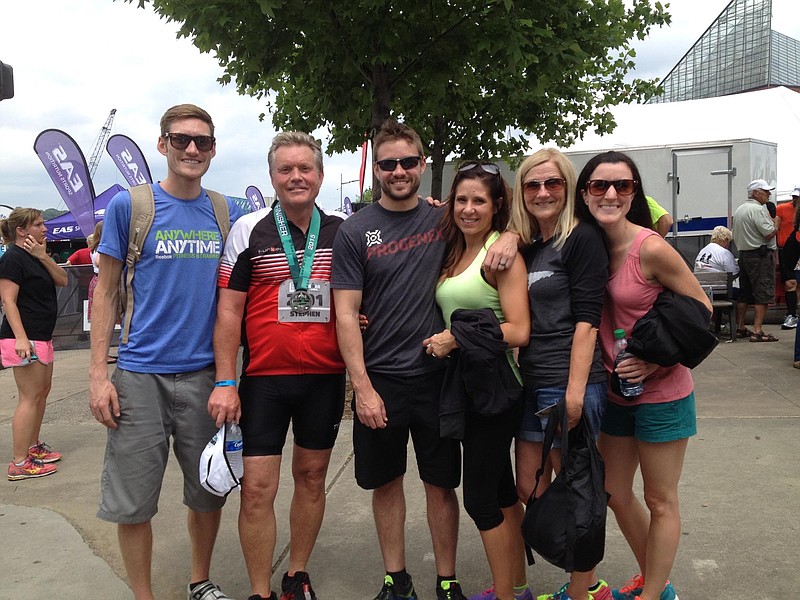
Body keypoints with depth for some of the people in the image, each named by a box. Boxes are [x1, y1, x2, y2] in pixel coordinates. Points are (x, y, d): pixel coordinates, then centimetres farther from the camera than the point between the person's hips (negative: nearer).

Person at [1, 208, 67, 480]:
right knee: (30, 397, -9)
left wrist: (43, 257, -7)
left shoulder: (35, 255, 16)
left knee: (43, 391, 17)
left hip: (42, 337, 10)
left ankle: (33, 446, 30)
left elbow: (62, 280, 7)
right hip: (25, 338, -10)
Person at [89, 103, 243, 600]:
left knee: (209, 491, 13)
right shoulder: (129, 205, -2)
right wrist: (99, 374, -5)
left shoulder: (227, 214, 5)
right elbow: (107, 291, 0)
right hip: (141, 374, -2)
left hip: (206, 373, 3)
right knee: (132, 500, 4)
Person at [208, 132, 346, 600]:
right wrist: (225, 382, -8)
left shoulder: (342, 232, 4)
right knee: (258, 488, -1)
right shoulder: (249, 230, -2)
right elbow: (228, 309, -3)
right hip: (263, 379, -2)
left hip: (326, 377, 3)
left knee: (312, 477, 14)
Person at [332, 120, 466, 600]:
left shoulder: (444, 220, 2)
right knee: (386, 482, 12)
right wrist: (363, 387, -11)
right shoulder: (355, 231, -2)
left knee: (442, 484, 9)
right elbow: (346, 315, -5)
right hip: (380, 380, 0)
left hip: (438, 375, 1)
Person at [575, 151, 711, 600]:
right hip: (615, 392, 6)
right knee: (615, 494, 17)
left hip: (661, 392, -6)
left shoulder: (650, 249, -19)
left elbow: (701, 310, -11)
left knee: (660, 501, 10)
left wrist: (655, 361, -18)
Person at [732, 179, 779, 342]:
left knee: (744, 293, 12)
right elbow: (769, 234, -17)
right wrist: (776, 223, -1)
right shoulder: (758, 209, -13)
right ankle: (757, 331, -12)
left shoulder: (739, 210, 16)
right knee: (763, 293, -8)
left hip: (743, 254, 9)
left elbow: (736, 236, 21)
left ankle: (740, 328, 16)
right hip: (760, 255, -9)